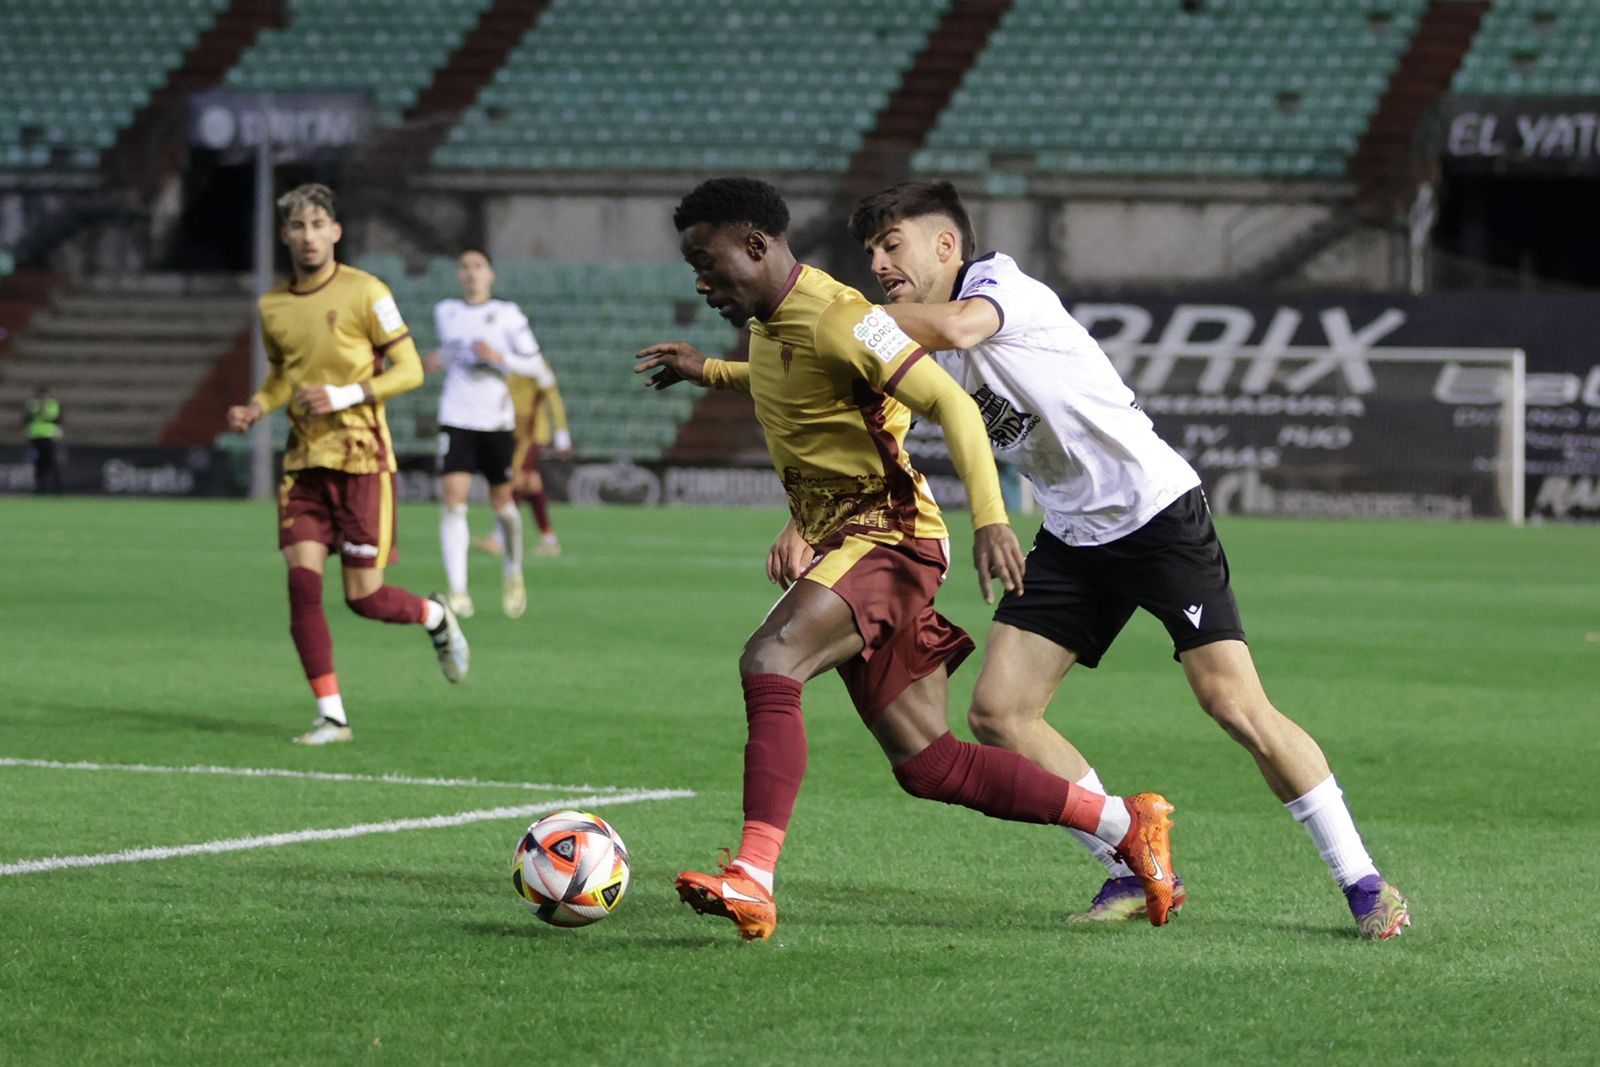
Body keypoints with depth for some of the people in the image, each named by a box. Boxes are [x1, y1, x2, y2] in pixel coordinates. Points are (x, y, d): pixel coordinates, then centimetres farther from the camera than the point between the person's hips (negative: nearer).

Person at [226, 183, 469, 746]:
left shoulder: (365, 292, -9)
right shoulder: (272, 304, 7)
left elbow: (409, 370, -7)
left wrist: (341, 396, -18)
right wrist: (255, 409, 3)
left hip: (361, 456, -4)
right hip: (304, 460, 4)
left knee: (364, 597, -4)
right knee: (302, 580, -9)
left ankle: (436, 616, 30)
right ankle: (330, 715, -2)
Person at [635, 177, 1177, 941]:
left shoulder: (832, 317, -16)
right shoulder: (769, 320, 13)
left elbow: (952, 404, -22)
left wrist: (989, 517, -33)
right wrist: (709, 373, 26)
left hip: (885, 535, -10)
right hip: (840, 542, 10)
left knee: (768, 660, -31)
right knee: (928, 767, 6)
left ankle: (754, 880, -39)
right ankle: (1126, 824, 15)